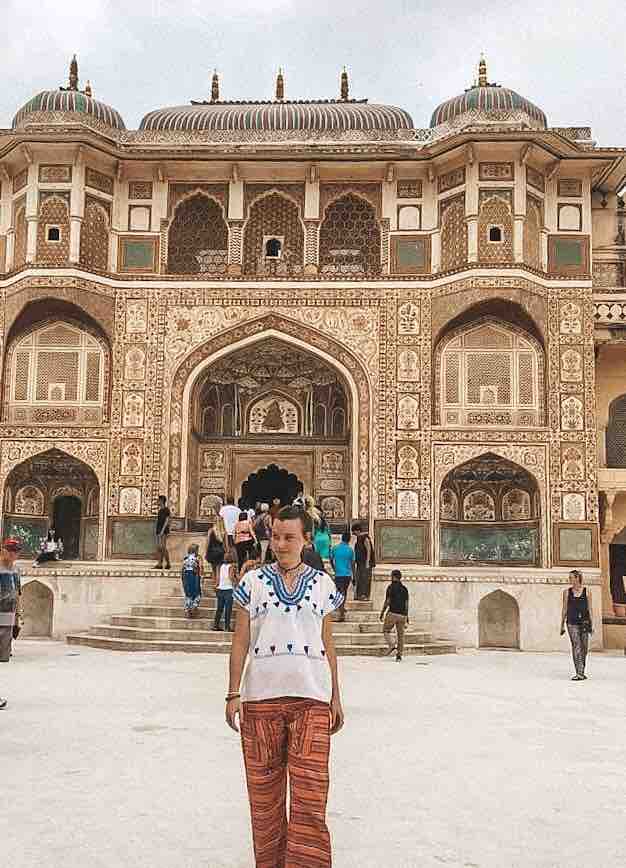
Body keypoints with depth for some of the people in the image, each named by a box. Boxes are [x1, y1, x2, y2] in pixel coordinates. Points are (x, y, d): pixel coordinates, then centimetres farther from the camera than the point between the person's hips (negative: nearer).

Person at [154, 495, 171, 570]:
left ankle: (168, 563, -6)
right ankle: (160, 564, 3)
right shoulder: (160, 510, 18)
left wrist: (162, 530, -20)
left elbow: (167, 521, -13)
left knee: (163, 547, -11)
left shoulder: (166, 510, -7)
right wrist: (157, 530, 16)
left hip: (164, 531, -9)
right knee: (158, 548, 3)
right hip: (158, 531, 9)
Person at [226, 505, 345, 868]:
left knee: (310, 791, -7)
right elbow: (241, 641, 6)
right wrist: (234, 694, 0)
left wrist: (336, 698, 12)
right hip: (261, 695, 0)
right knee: (264, 791, 8)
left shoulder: (323, 584, 8)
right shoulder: (253, 581, 6)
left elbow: (328, 645, 13)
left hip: (311, 697, 0)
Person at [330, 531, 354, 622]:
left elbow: (331, 560, 9)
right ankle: (342, 608, 35)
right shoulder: (350, 549, -2)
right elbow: (352, 564, 2)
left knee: (340, 593, -4)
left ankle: (342, 614, -14)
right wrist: (353, 575, 10)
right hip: (348, 574, 1)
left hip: (338, 574, -1)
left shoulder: (335, 548, -1)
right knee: (345, 591, 22)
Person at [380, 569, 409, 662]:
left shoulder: (391, 587, -4)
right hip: (402, 615, 5)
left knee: (386, 631, 10)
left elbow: (387, 601, -7)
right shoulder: (405, 588, 11)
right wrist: (407, 616, 17)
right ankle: (399, 655, 3)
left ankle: (391, 645, -14)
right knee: (400, 635, 7)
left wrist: (382, 612, 1)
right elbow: (406, 604, 11)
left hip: (393, 613, -5)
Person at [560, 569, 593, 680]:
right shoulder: (567, 592, 6)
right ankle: (579, 673, -14)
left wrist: (592, 624, 3)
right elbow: (564, 609, 9)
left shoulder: (586, 591, 5)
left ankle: (581, 672, 21)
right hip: (572, 622, -1)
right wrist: (562, 625, 8)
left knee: (584, 648, 6)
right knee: (576, 646, -11)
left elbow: (590, 608, 8)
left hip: (584, 622, 1)